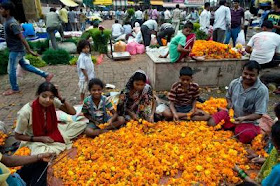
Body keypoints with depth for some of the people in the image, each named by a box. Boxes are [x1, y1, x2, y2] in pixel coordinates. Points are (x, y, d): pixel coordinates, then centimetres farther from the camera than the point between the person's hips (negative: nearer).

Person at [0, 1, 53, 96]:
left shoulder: (12, 23, -22)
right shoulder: (8, 21, 8)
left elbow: (21, 37, -24)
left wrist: (29, 50, -23)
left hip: (16, 50, -10)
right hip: (15, 50, 10)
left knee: (11, 70, 2)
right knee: (25, 65, 16)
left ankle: (14, 89, 19)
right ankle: (46, 75, 19)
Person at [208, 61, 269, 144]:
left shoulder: (262, 90, -20)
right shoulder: (234, 83, -7)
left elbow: (259, 114, -17)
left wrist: (243, 118, -32)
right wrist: (229, 103, -8)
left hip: (248, 121, -3)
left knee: (246, 137, -31)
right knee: (211, 123, -16)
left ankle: (236, 129, 4)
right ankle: (232, 128, 10)